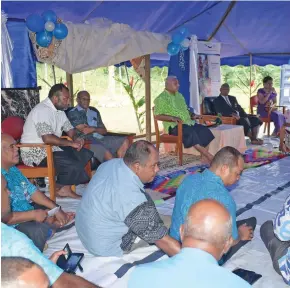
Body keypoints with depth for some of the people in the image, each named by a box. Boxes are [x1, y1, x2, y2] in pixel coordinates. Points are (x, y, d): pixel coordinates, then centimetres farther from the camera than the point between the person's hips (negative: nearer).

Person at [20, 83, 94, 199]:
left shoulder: (59, 110, 10)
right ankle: (63, 188, 0)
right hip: (36, 152, -10)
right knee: (74, 165, -26)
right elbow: (47, 138, -32)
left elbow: (69, 128, 19)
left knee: (86, 155, -2)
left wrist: (75, 138, -4)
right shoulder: (43, 110, -21)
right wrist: (71, 143, -22)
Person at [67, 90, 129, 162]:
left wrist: (93, 129, -4)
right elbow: (83, 130, -7)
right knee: (107, 153, -34)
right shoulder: (73, 113, 4)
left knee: (125, 141, -10)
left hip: (100, 138, 7)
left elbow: (104, 131, 16)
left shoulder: (94, 111, 22)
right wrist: (97, 129, 6)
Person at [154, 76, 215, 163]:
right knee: (190, 132, -33)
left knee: (204, 130, -17)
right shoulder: (161, 98, -4)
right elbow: (158, 116, -12)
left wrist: (192, 115, 7)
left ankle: (205, 158, -22)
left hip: (187, 122, 7)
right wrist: (172, 118, -25)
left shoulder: (179, 95, 21)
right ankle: (209, 156, -27)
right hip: (174, 126, -7)